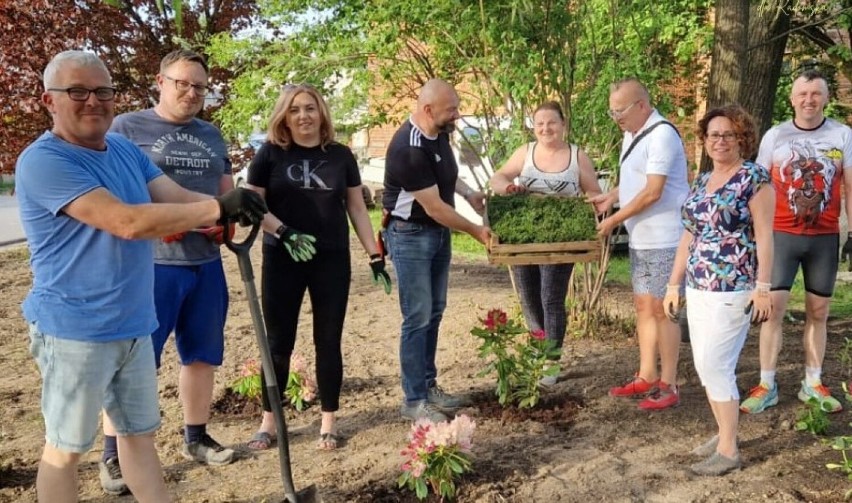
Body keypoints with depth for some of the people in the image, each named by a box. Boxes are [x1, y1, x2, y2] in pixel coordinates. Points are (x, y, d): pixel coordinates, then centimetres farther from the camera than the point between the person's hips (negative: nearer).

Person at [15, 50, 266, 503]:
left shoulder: (125, 150, 9)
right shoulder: (43, 160, -18)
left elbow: (180, 198, -1)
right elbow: (128, 222, -28)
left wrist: (240, 210, -21)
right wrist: (218, 208, -27)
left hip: (133, 325, 8)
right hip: (75, 329, -8)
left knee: (140, 432, 20)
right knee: (65, 448, 9)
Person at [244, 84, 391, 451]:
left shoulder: (341, 155, 5)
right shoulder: (271, 153, -1)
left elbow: (356, 208, 8)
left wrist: (375, 256, 4)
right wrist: (284, 232, -20)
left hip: (333, 260, 1)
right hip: (281, 260, -1)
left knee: (329, 340, 7)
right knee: (279, 342, 6)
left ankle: (328, 421, 20)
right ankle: (268, 421, 21)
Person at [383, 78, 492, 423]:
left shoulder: (440, 133, 0)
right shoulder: (408, 148, -26)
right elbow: (434, 206, -22)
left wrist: (468, 193, 5)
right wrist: (475, 231, -13)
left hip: (439, 232, 9)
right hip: (410, 235, -9)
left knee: (434, 313, 14)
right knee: (418, 318, -4)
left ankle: (428, 386, 26)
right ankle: (414, 400, 7)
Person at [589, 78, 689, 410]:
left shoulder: (662, 135, -17)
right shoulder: (632, 134, 12)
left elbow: (652, 193, -21)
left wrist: (613, 220, -14)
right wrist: (611, 196, 6)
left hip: (664, 240, -9)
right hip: (640, 238, 9)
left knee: (661, 309, -3)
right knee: (643, 306, 13)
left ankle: (668, 386, 7)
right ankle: (647, 378, 24)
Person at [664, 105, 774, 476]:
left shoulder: (755, 178, -8)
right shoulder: (701, 182, 13)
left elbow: (764, 237, -12)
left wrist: (763, 288, -17)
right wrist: (674, 284, 15)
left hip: (733, 291, -7)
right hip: (698, 289, 7)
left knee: (715, 366, -7)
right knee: (705, 366, 11)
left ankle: (729, 451, 5)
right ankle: (724, 434, 26)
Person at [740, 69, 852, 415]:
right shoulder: (775, 136, 1)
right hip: (782, 235, -1)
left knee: (818, 312, 8)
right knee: (773, 308, -3)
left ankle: (812, 385, 20)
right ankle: (766, 386, 6)